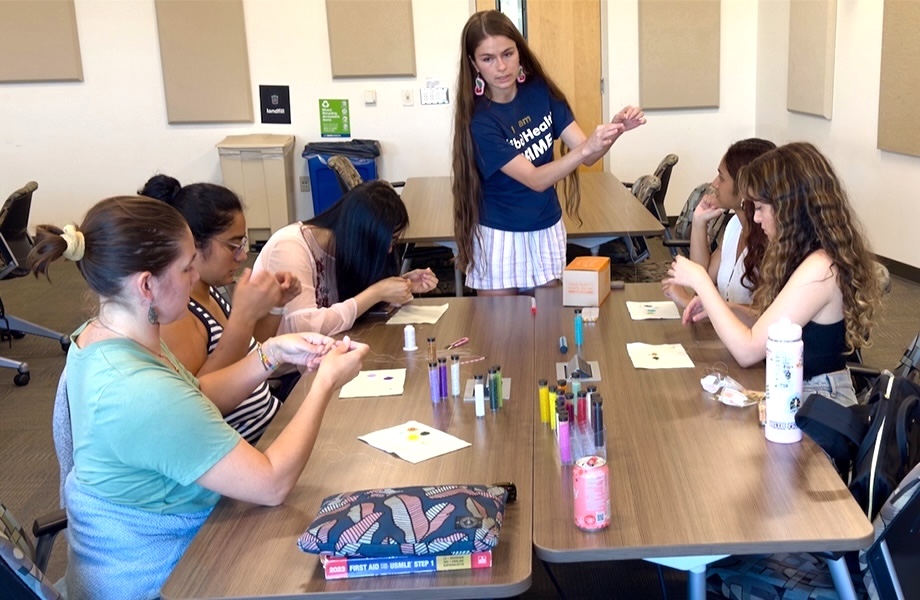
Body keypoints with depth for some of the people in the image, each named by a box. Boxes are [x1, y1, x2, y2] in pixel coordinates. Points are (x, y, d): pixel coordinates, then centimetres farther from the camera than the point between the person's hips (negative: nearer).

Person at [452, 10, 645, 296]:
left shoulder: (541, 91, -6)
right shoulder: (480, 121, -20)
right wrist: (586, 148, -39)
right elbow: (535, 179, -26)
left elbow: (587, 155, -7)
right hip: (500, 236, -4)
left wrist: (615, 129, -26)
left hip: (547, 229, 4)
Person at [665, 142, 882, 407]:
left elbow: (747, 351, -23)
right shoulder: (809, 255, 5)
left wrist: (700, 280, -16)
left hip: (817, 403, -8)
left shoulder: (819, 268, -24)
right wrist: (714, 305, -3)